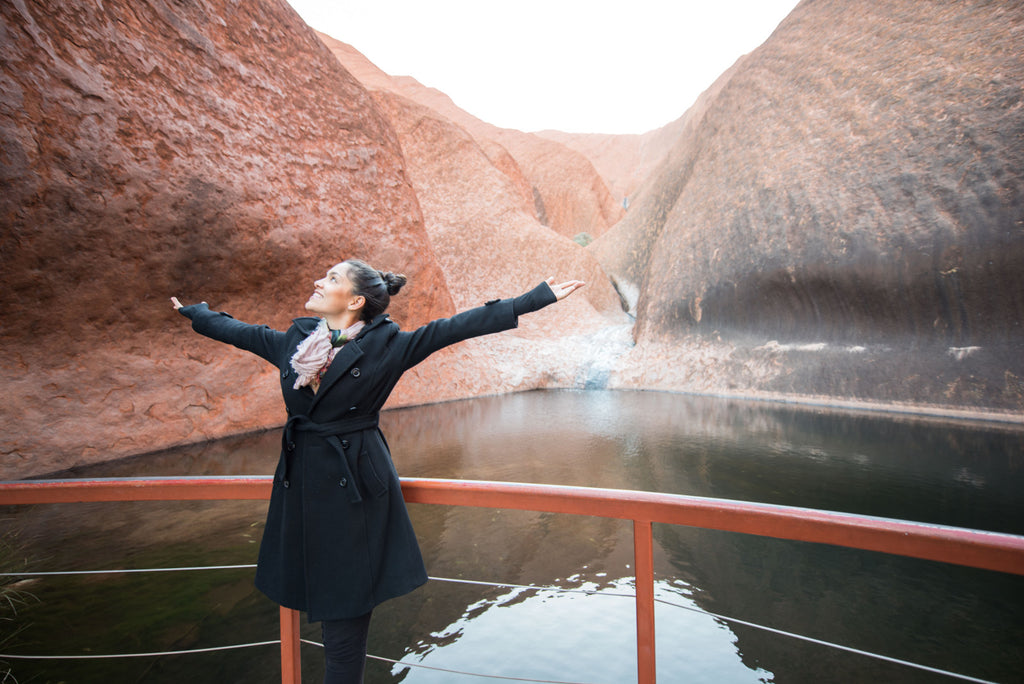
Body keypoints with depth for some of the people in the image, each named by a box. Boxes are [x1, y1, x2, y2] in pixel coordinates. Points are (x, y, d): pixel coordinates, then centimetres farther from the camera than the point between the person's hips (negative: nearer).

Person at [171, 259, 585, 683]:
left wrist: (538, 297, -14)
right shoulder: (293, 342, 6)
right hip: (303, 486, 5)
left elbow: (455, 327, -12)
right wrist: (194, 312, 39)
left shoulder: (384, 346, -9)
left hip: (355, 488, -4)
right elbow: (238, 330, 24)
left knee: (345, 612, 3)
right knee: (324, 601, 14)